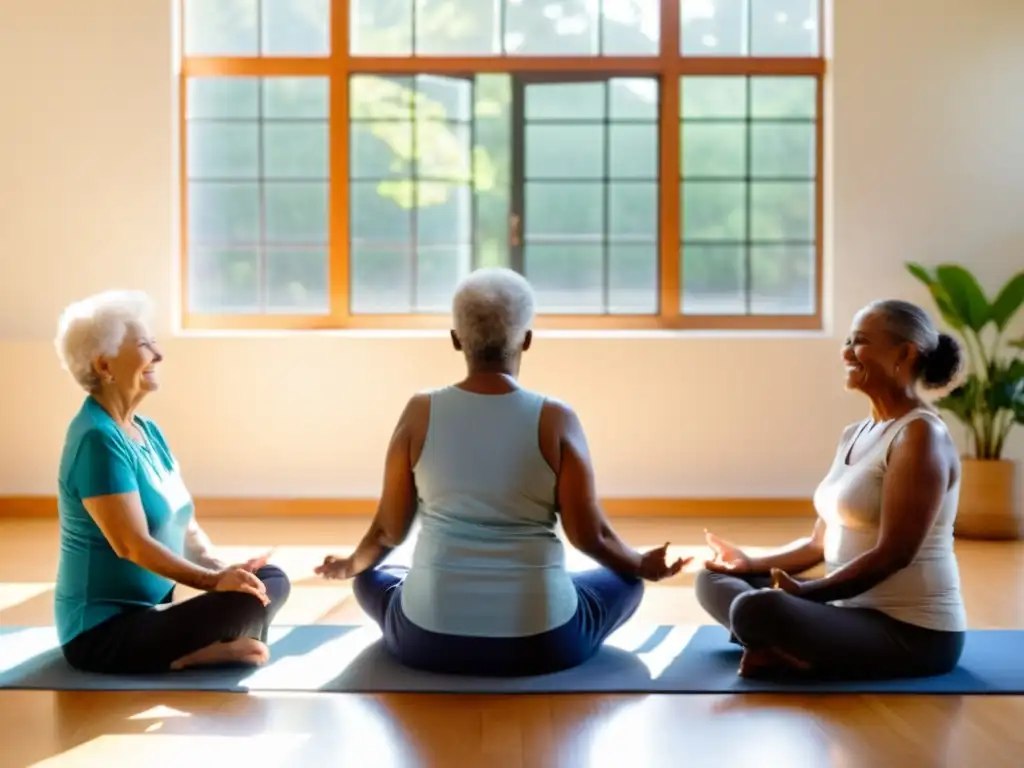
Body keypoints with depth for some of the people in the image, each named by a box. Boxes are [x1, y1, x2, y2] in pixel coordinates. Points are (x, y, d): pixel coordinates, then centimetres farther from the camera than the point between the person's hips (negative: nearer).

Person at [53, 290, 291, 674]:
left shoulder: (148, 431, 10)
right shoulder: (98, 439, -19)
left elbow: (185, 524, 11)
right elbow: (132, 544, -24)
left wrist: (222, 569, -5)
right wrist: (214, 580, -23)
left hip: (148, 610, 9)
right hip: (102, 632, -9)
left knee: (272, 582, -2)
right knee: (247, 601, -25)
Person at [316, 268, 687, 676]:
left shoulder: (420, 412, -5)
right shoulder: (555, 419, -10)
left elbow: (389, 529, 2)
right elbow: (591, 536, -6)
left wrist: (351, 564, 24)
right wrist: (642, 565, 15)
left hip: (428, 639, 1)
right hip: (540, 642, -1)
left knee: (372, 577, 35)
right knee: (626, 580, 28)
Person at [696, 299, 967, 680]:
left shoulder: (920, 435, -14)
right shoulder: (855, 434, 13)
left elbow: (893, 555, -20)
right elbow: (821, 543, 17)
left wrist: (807, 592, -20)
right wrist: (752, 564, 6)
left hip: (912, 633, -10)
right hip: (856, 611, 10)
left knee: (756, 609, -34)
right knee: (714, 579, 9)